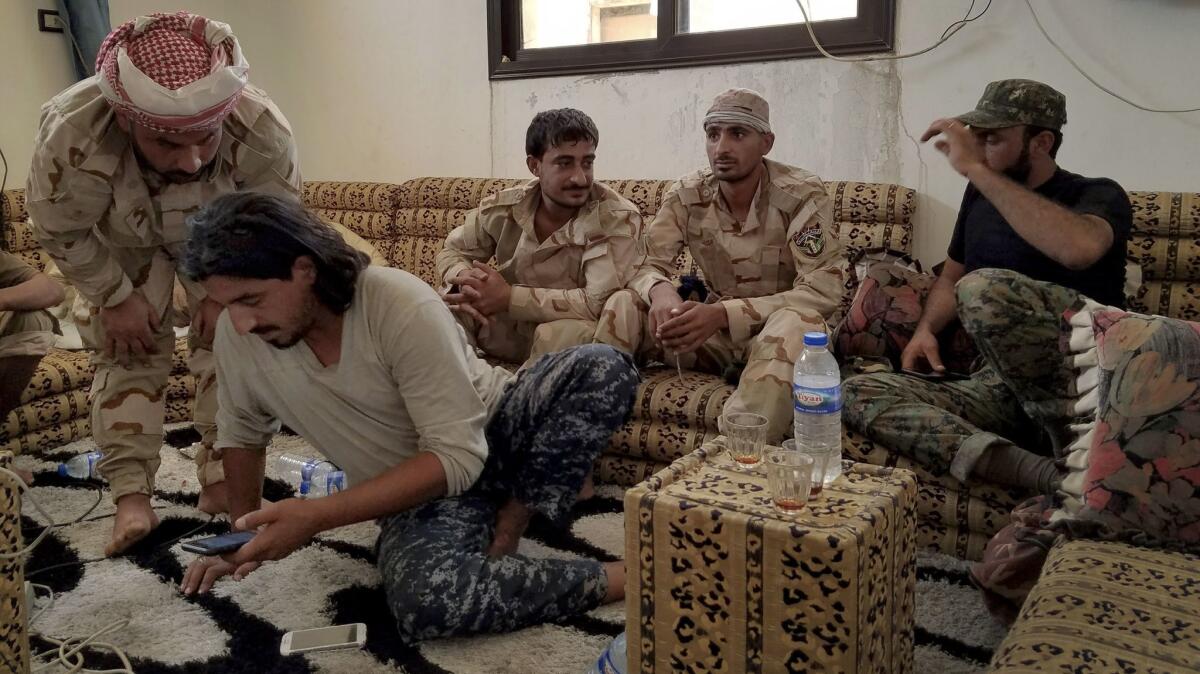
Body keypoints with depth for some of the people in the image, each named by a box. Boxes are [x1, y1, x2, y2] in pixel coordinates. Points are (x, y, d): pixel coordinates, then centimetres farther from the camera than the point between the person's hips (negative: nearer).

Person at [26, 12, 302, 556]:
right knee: (126, 349, -5)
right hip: (122, 240, 0)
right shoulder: (71, 135, -42)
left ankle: (221, 479, 7)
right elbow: (61, 232, -20)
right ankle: (131, 495, 3)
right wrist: (116, 297, -14)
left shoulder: (263, 132, -40)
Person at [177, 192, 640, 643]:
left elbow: (458, 458, -29)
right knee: (425, 601, -34)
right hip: (416, 494, 2)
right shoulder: (237, 334, -12)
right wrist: (244, 532, 16)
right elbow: (242, 428, 9)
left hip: (496, 433, -2)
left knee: (602, 367, -30)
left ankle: (509, 523, -13)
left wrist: (317, 516, -33)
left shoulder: (403, 307, -28)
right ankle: (616, 577, -17)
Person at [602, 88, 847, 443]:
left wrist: (723, 313, -35)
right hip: (716, 329, 3)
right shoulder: (687, 194, -4)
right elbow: (646, 264, -5)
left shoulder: (802, 194, -16)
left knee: (797, 323, -38)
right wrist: (660, 290, -33)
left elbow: (824, 290, -24)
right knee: (623, 304, -18)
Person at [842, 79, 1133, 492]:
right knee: (859, 393, -16)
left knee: (985, 287, -33)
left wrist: (975, 169, -23)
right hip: (999, 387, 6)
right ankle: (1047, 474, -31)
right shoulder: (981, 195, 17)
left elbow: (1079, 248, -28)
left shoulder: (1098, 196, -2)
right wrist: (926, 329, 7)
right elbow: (951, 276, 29)